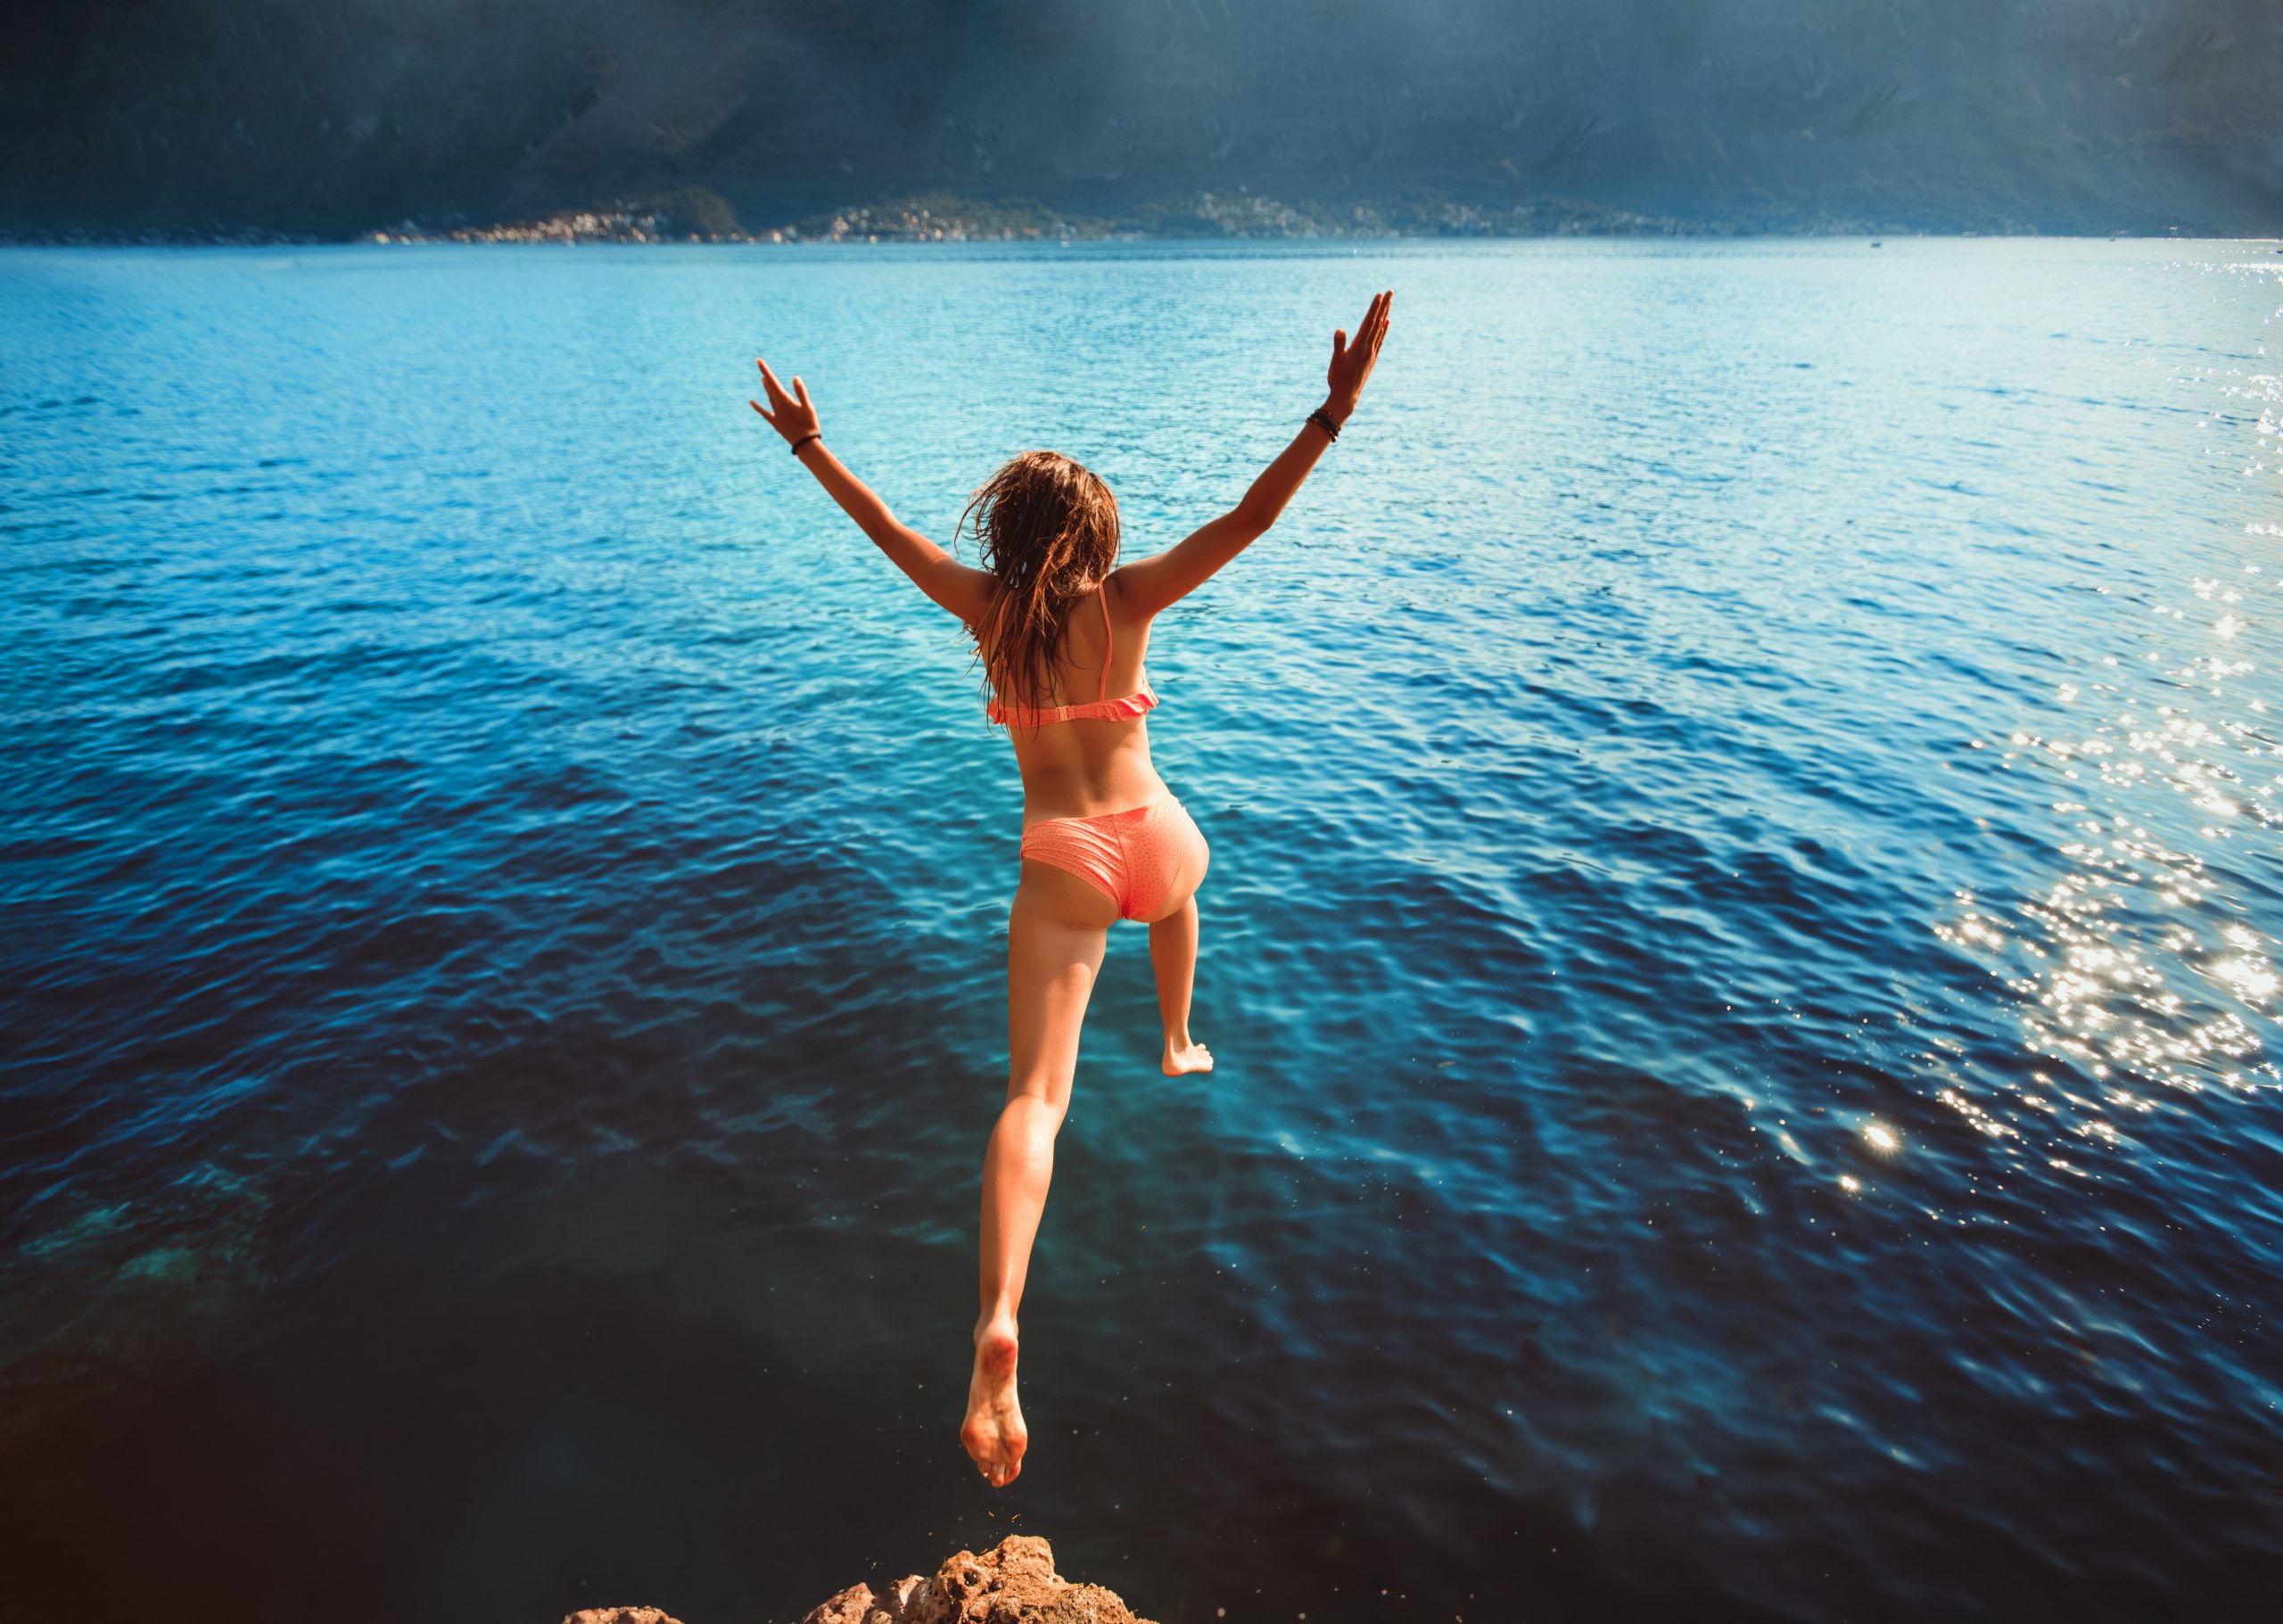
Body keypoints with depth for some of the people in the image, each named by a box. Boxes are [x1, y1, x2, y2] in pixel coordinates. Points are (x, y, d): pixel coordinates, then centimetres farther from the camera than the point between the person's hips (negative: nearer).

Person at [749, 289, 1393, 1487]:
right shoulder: (1126, 602, 0)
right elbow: (1246, 521, -6)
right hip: (1156, 838, 2)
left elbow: (890, 532, 15)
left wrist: (811, 449, 28)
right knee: (1178, 893, 42)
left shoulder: (987, 608, 3)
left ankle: (999, 1321, -27)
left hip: (1060, 861, -1)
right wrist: (1333, 413, -5)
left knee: (1033, 1096, -10)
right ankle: (1180, 1045, 62)